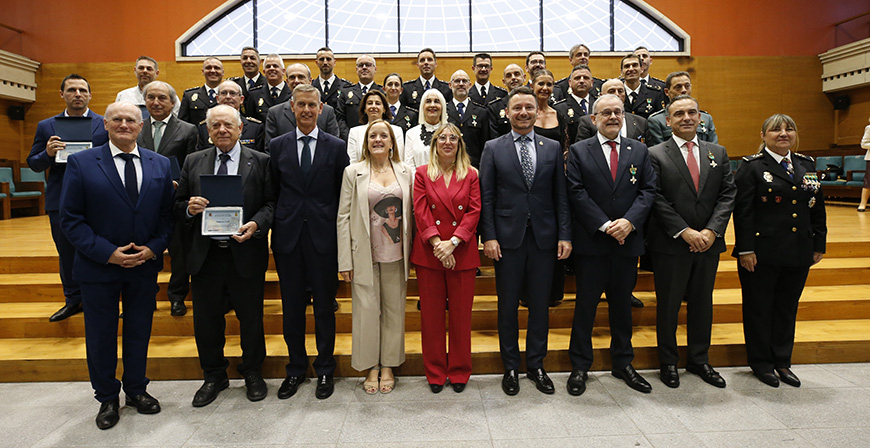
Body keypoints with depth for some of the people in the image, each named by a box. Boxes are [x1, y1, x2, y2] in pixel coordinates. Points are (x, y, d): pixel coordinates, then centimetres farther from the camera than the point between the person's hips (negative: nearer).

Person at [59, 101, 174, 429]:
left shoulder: (160, 165, 3)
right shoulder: (81, 163, -5)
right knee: (101, 335, 12)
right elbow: (70, 219, -7)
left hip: (145, 267, 2)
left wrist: (154, 247, -11)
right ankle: (107, 398, 31)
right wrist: (106, 252, -16)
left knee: (139, 331, 15)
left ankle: (136, 389, 35)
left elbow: (167, 213, 4)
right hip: (98, 267, -2)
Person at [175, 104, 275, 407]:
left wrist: (256, 224, -20)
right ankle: (214, 376, 34)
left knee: (251, 319, 10)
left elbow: (272, 203, -3)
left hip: (246, 254, -2)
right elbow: (178, 205, 10)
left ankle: (252, 373, 33)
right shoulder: (193, 162, 9)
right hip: (205, 255, 3)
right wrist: (188, 209, -12)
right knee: (206, 321, 12)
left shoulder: (260, 162, 1)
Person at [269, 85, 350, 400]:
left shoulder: (337, 147, 3)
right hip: (288, 235, 2)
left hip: (323, 235, -1)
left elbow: (344, 194, 2)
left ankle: (325, 370, 23)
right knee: (291, 306, 10)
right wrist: (275, 228, 2)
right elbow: (273, 192, 8)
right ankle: (296, 368, 27)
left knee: (325, 305, 7)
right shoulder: (278, 146, 8)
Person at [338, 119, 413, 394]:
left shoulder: (405, 172, 7)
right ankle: (371, 367, 20)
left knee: (394, 310, 8)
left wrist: (410, 252, 2)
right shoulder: (353, 172, 1)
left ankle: (388, 365, 24)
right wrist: (345, 261, -6)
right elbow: (343, 217, -1)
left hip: (396, 255, 2)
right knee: (367, 310, 3)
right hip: (364, 256, -2)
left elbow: (410, 213, 9)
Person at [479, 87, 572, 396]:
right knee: (508, 306, 8)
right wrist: (488, 236, -8)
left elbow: (561, 196, 6)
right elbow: (486, 197, -1)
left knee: (540, 305, 10)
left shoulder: (553, 148, 9)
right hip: (508, 238, -1)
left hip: (544, 238, 2)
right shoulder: (493, 148, 3)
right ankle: (510, 367, 24)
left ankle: (536, 365, 27)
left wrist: (564, 235, -1)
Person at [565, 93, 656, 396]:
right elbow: (577, 193, -7)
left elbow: (648, 190, 3)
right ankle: (580, 367, 17)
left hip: (627, 243, 3)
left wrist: (629, 221, -14)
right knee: (586, 305, 4)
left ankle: (622, 363, 29)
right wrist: (605, 226, -15)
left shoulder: (639, 150, 10)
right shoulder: (579, 151, 1)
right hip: (591, 243, -3)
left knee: (622, 304, 14)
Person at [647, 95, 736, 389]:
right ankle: (668, 362, 22)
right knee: (668, 305, 6)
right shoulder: (656, 155, -3)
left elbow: (728, 194, 3)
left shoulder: (718, 153, 10)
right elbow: (657, 199, -10)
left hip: (709, 243, 4)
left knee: (702, 303, 14)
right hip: (670, 244, -4)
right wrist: (684, 232, -17)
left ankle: (699, 360, 30)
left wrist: (711, 231, -11)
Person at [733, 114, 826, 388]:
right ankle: (761, 363, 20)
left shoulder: (807, 165, 12)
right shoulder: (752, 166, -6)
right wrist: (745, 249, -15)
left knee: (787, 309, 14)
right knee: (759, 309, 6)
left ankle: (782, 362, 27)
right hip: (762, 254, -5)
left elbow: (818, 208, 14)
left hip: (799, 254, 6)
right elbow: (742, 211, -11)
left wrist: (819, 245, 10)